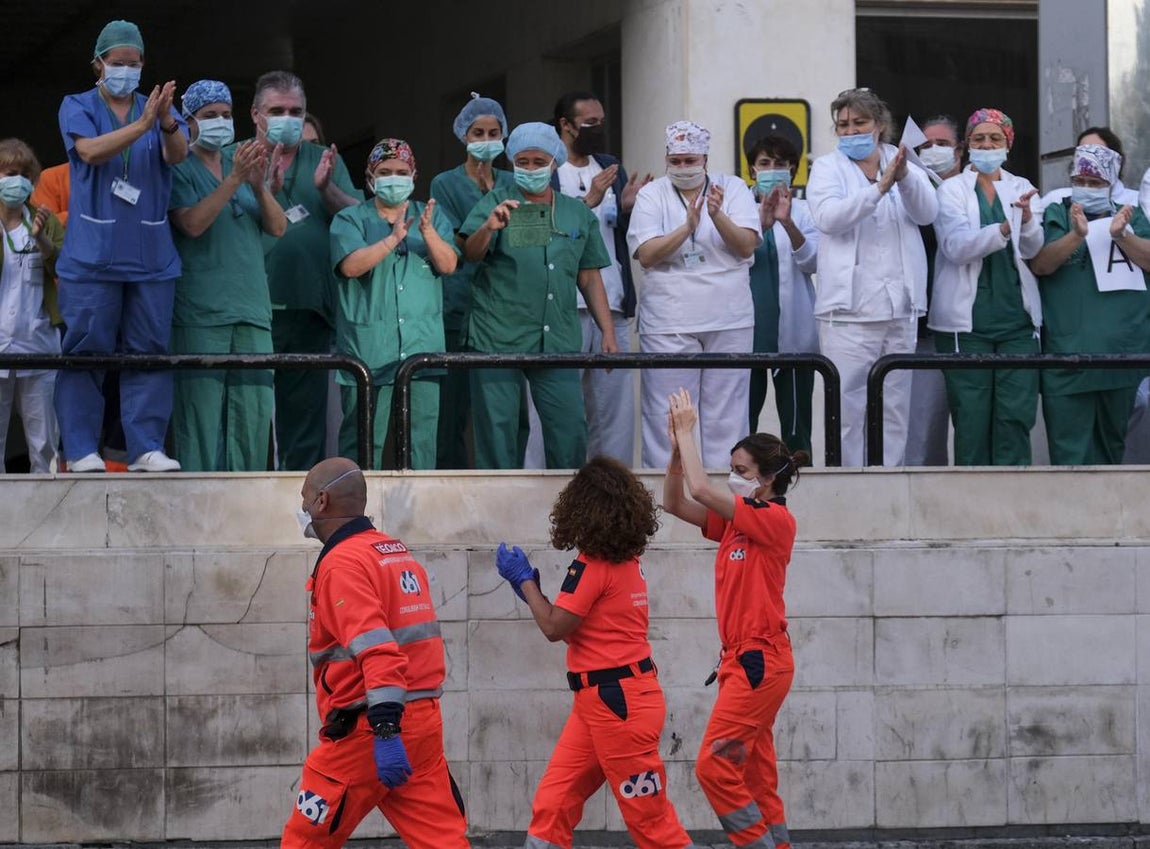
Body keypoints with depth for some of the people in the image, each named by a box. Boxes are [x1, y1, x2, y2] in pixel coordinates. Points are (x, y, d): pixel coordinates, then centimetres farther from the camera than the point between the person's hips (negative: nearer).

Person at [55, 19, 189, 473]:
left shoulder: (159, 109, 11)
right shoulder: (77, 107, 5)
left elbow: (177, 154, -8)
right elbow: (91, 150, -14)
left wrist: (167, 123, -30)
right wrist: (142, 125, -27)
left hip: (152, 257, 3)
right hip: (91, 255, -2)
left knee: (149, 352, 0)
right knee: (86, 350, -5)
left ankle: (147, 448, 2)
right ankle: (81, 450, -3)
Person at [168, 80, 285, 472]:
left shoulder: (241, 162, 18)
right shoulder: (179, 168, 2)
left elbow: (278, 227, 10)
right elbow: (192, 223, -14)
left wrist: (259, 185, -8)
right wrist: (234, 179, -18)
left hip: (251, 309, 5)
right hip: (200, 313, -5)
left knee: (254, 411, 1)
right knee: (201, 411, -8)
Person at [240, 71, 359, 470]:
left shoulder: (325, 160, 15)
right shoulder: (234, 160, 5)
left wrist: (327, 189, -14)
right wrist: (267, 191, -22)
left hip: (311, 304, 3)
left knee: (306, 409, 6)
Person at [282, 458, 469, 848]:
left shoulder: (342, 563, -11)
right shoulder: (399, 553, 17)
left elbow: (377, 651, -23)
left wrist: (385, 731, -29)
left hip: (367, 731, -8)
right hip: (424, 721, 8)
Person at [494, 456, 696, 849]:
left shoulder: (592, 565, -16)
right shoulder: (627, 560, 11)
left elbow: (555, 628, -12)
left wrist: (524, 580, 0)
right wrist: (530, 590, 16)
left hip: (615, 702, -10)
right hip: (602, 700, 10)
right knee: (552, 804, 8)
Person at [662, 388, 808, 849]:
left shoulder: (776, 520, -12)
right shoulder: (736, 522, 12)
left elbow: (701, 490, -20)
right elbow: (675, 503, 12)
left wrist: (687, 432, -12)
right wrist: (677, 446, 0)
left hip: (760, 660, -9)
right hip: (739, 657, 9)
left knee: (714, 765, -12)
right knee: (756, 774, 9)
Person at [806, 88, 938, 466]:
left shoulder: (902, 162, 12)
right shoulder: (828, 168, 6)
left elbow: (927, 212, -5)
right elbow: (828, 217, -14)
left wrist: (905, 177, -25)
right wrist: (880, 187, -25)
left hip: (899, 307, 3)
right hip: (848, 309, -3)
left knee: (895, 410, 6)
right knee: (847, 410, -7)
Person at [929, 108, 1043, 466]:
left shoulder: (1021, 188, 13)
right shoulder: (952, 190, 4)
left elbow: (1032, 249, 1)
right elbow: (956, 246, -12)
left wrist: (1027, 216, -21)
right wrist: (1005, 229, -28)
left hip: (1017, 318, 2)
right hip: (967, 321, -2)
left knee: (1015, 417, -4)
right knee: (971, 420, -2)